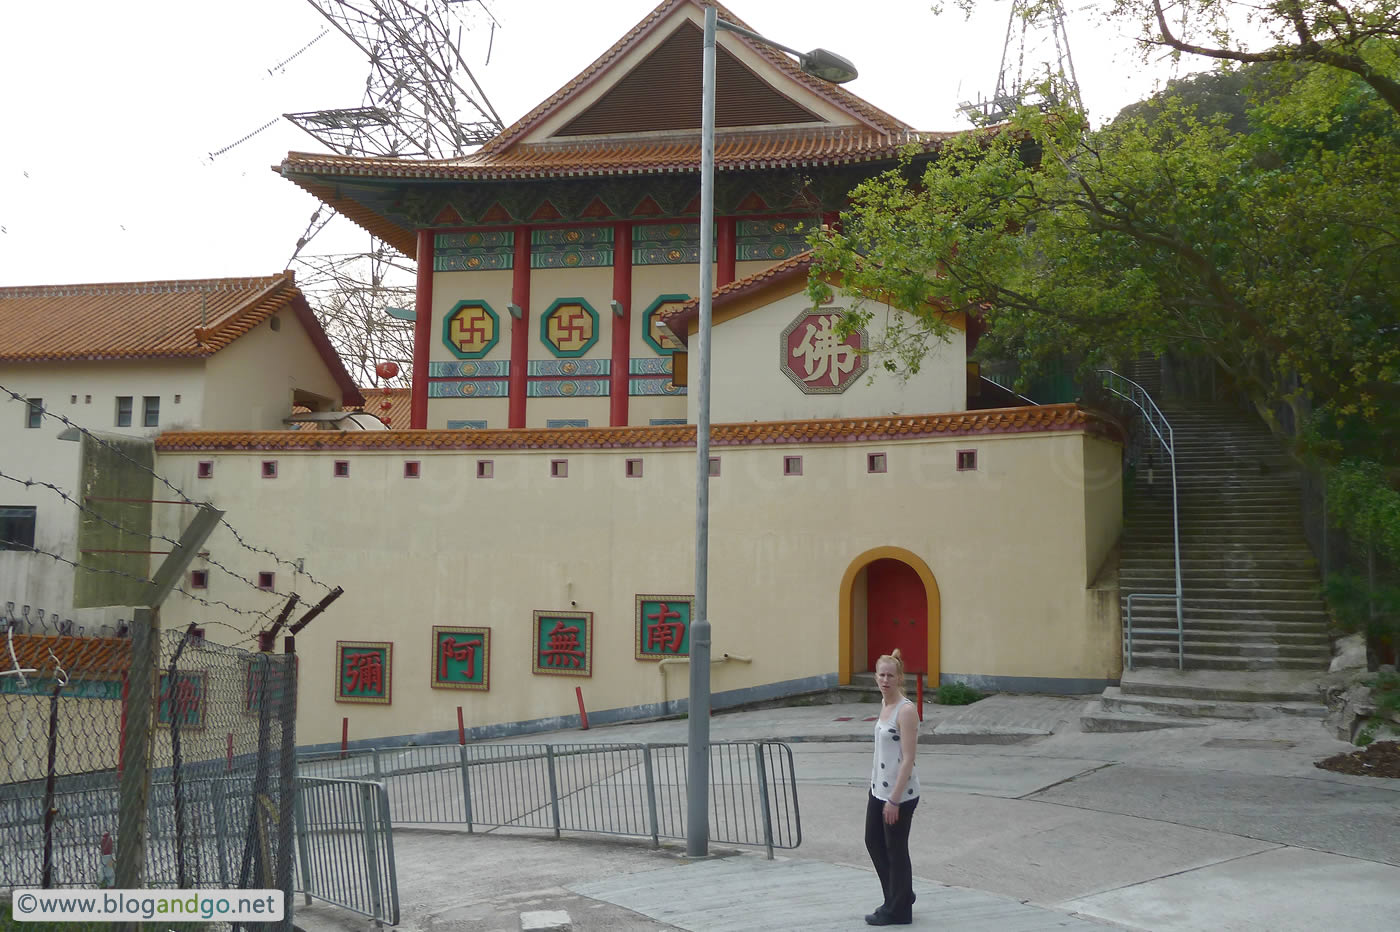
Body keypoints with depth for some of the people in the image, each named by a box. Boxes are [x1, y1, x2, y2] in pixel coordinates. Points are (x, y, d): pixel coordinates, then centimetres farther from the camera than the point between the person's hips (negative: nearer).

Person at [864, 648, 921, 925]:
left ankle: (898, 910, 21)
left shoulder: (906, 710, -19)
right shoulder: (885, 703, 6)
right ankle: (898, 897, 35)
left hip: (900, 794, -9)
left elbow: (908, 758, -21)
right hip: (879, 789, 9)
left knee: (895, 850, 5)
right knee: (873, 842, 18)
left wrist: (894, 799, -21)